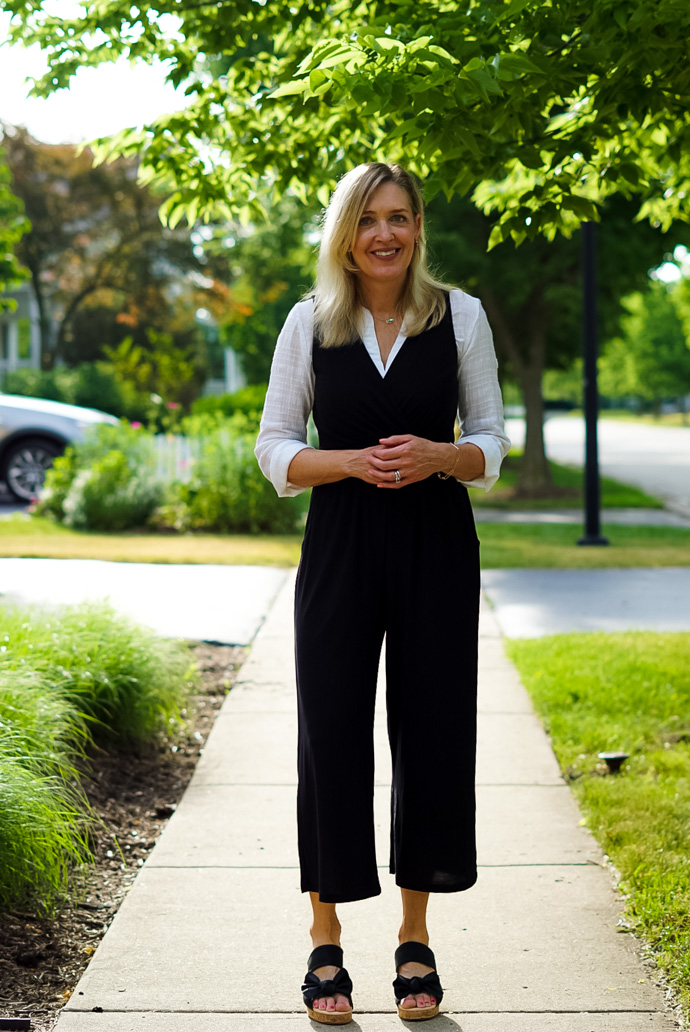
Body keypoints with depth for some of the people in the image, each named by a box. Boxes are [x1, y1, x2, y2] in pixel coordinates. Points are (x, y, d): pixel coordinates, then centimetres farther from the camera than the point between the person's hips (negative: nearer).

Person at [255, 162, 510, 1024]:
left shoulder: (460, 315, 3)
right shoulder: (309, 322, 3)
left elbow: (492, 442, 6)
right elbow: (274, 450, 4)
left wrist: (438, 456, -15)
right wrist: (352, 462, -14)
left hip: (437, 548, 1)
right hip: (340, 548, 0)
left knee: (432, 734, 2)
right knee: (331, 735, -1)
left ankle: (415, 939, 17)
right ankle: (326, 945, 12)